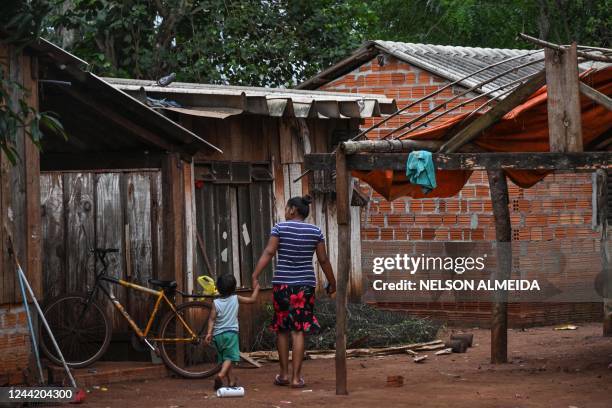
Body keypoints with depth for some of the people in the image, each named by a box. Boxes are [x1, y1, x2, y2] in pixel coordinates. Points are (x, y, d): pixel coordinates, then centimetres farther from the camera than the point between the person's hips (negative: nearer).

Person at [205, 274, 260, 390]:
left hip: (218, 334, 2)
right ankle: (221, 374, -33)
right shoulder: (235, 299, -2)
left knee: (223, 358, 15)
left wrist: (209, 333, -10)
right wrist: (256, 289, 22)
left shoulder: (216, 303, -2)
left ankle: (230, 380, 21)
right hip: (231, 332, -2)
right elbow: (252, 299, 7)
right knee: (229, 357, -8)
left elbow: (212, 319, -8)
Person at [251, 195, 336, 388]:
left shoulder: (280, 228, -2)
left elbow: (268, 253, -10)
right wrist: (332, 283, 17)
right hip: (305, 284, 1)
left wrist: (255, 276, -12)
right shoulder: (315, 231, 3)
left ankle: (284, 374, 18)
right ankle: (296, 377, -3)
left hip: (282, 283, -1)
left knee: (282, 329, 12)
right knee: (298, 331, 1)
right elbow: (323, 260, 5)